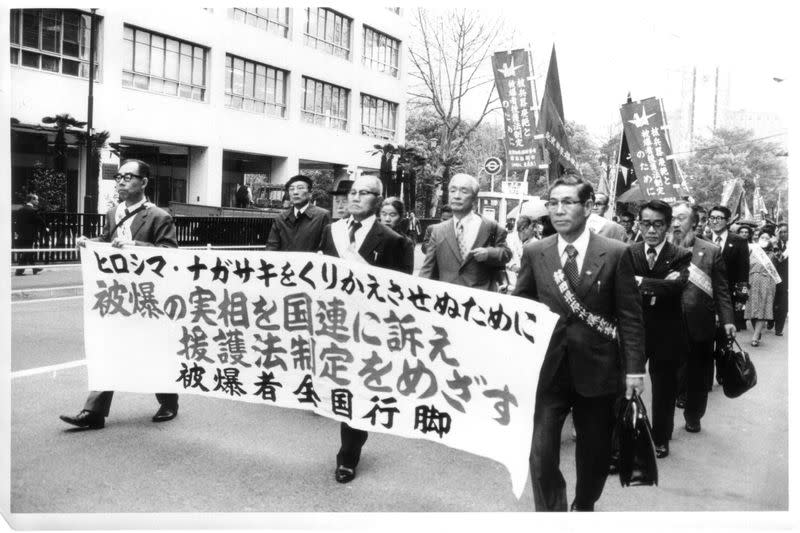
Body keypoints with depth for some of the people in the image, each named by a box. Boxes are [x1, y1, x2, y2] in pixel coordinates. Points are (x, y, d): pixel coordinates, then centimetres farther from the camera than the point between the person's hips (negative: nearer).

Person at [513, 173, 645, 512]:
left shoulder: (616, 254, -5)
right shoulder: (534, 253, 1)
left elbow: (630, 316, -3)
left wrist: (634, 369, -6)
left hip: (596, 368, 0)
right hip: (547, 367, 1)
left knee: (594, 451, 16)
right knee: (541, 452, -5)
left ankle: (584, 506, 41)